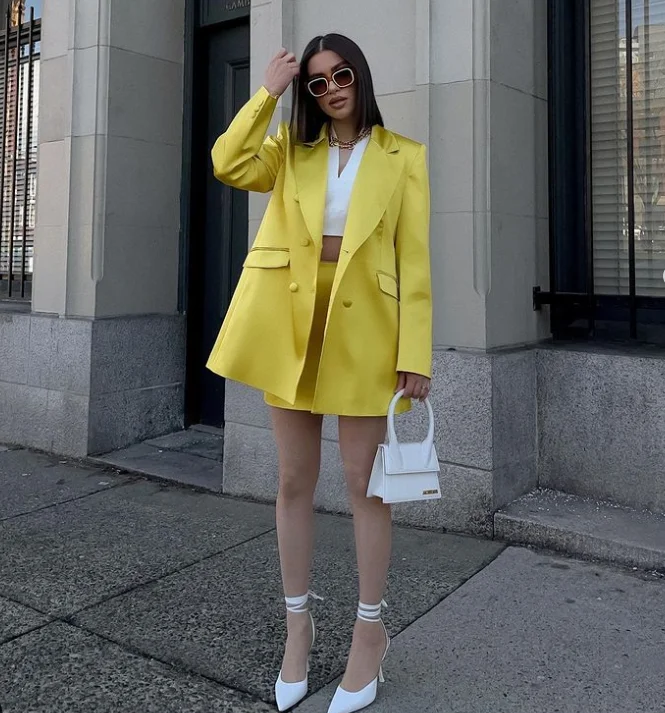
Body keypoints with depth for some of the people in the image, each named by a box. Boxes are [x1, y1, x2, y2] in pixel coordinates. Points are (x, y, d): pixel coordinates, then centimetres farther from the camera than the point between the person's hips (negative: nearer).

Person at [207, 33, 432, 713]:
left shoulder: (402, 157, 6)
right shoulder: (292, 148, 15)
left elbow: (414, 261, -1)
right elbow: (229, 165, -6)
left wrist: (415, 354, -8)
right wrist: (269, 92, 0)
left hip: (363, 325, -2)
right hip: (289, 320, 3)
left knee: (363, 479, 3)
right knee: (294, 478, 8)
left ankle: (369, 630, 20)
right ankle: (298, 621, 24)